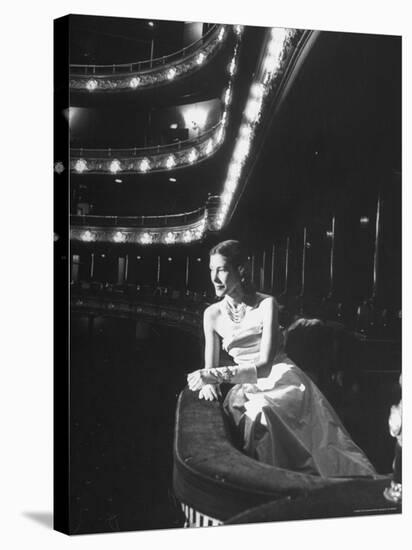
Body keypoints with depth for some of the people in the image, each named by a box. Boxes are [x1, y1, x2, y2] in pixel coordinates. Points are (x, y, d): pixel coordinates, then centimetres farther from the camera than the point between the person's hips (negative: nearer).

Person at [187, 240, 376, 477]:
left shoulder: (266, 304, -12)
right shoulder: (213, 314, 2)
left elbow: (265, 365, -21)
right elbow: (211, 366, 6)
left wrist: (217, 374, -32)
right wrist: (207, 383, -19)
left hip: (282, 382, -4)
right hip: (249, 388, 4)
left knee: (260, 414, -34)